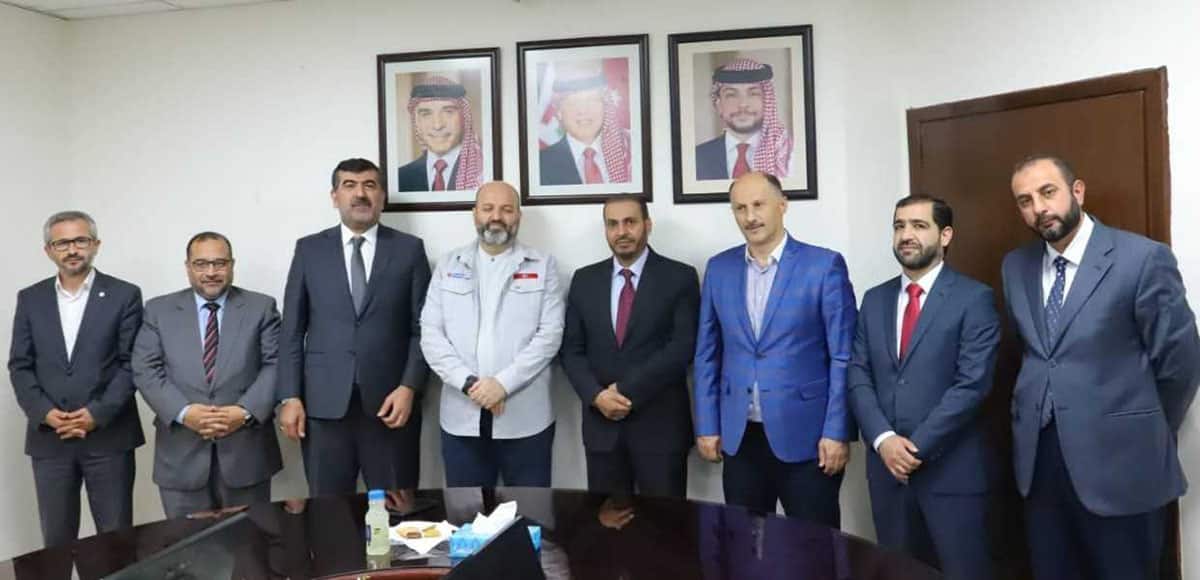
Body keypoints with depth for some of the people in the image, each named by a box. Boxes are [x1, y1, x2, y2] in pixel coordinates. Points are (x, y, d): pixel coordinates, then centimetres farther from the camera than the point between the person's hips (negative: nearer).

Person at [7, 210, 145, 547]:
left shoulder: (124, 295, 0)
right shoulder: (30, 299, 9)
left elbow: (132, 364, -3)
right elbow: (19, 366, 7)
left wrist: (98, 414, -13)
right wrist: (45, 413, -9)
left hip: (108, 435, -2)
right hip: (49, 437, 3)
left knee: (116, 538, 4)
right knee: (56, 540, 9)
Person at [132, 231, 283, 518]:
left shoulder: (261, 307, 6)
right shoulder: (159, 310, 8)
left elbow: (276, 365, -2)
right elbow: (146, 371, 1)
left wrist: (246, 412, -15)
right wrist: (184, 412, -14)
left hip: (246, 451, 0)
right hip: (182, 455, 1)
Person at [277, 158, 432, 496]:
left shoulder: (410, 249, 5)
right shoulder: (309, 250, 8)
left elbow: (423, 327, 2)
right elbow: (292, 330, 7)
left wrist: (409, 387, -9)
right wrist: (289, 397, -1)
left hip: (390, 401, -1)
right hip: (324, 403, 1)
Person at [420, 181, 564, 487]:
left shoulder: (542, 266, 5)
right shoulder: (448, 265, 10)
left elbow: (550, 334, -5)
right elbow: (431, 334, 3)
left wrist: (503, 383, -14)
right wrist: (468, 382, -11)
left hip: (525, 418, -1)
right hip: (462, 417, 2)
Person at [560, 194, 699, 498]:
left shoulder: (680, 277, -2)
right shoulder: (584, 279, 8)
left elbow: (683, 346, -11)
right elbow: (572, 349, 6)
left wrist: (627, 391, -15)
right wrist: (596, 395, -11)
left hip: (660, 423, -3)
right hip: (601, 423, 3)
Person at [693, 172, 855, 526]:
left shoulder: (824, 265, -6)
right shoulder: (719, 269, 6)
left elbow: (843, 357, -6)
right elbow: (707, 354, 9)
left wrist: (837, 431, -10)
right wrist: (706, 425, 5)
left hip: (806, 434, -3)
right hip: (739, 436, 4)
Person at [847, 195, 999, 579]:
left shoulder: (974, 298, -4)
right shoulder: (875, 300, 10)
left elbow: (972, 384, -13)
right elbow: (858, 378, 5)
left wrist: (918, 446, -14)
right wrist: (884, 439, -10)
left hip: (952, 468, -4)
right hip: (887, 465, 4)